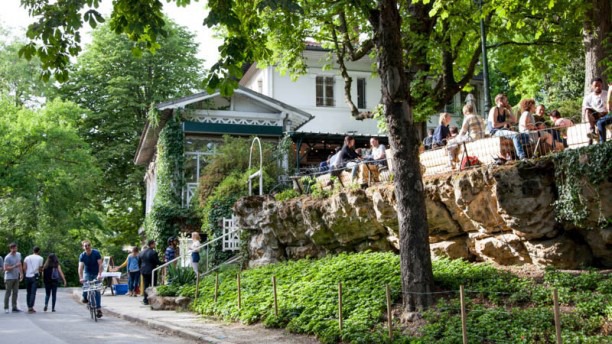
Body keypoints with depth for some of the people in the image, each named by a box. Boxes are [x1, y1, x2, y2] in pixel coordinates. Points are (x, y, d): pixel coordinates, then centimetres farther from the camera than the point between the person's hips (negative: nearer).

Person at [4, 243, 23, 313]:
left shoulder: (18, 255, 8)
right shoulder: (7, 258, -13)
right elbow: (5, 268, -16)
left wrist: (21, 273, 14)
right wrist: (14, 266, -24)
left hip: (16, 277, 6)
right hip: (9, 278, -6)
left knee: (15, 293, 7)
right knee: (8, 293, -1)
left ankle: (14, 307, 11)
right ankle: (6, 308, 6)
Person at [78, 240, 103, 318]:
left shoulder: (96, 253, -18)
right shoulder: (82, 256, -15)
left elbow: (100, 264, -22)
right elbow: (80, 267, -26)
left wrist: (99, 274, -34)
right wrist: (81, 278, -39)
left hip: (96, 274, -1)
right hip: (87, 273, 1)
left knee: (97, 290, -6)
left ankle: (98, 309, -2)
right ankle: (85, 298, -1)